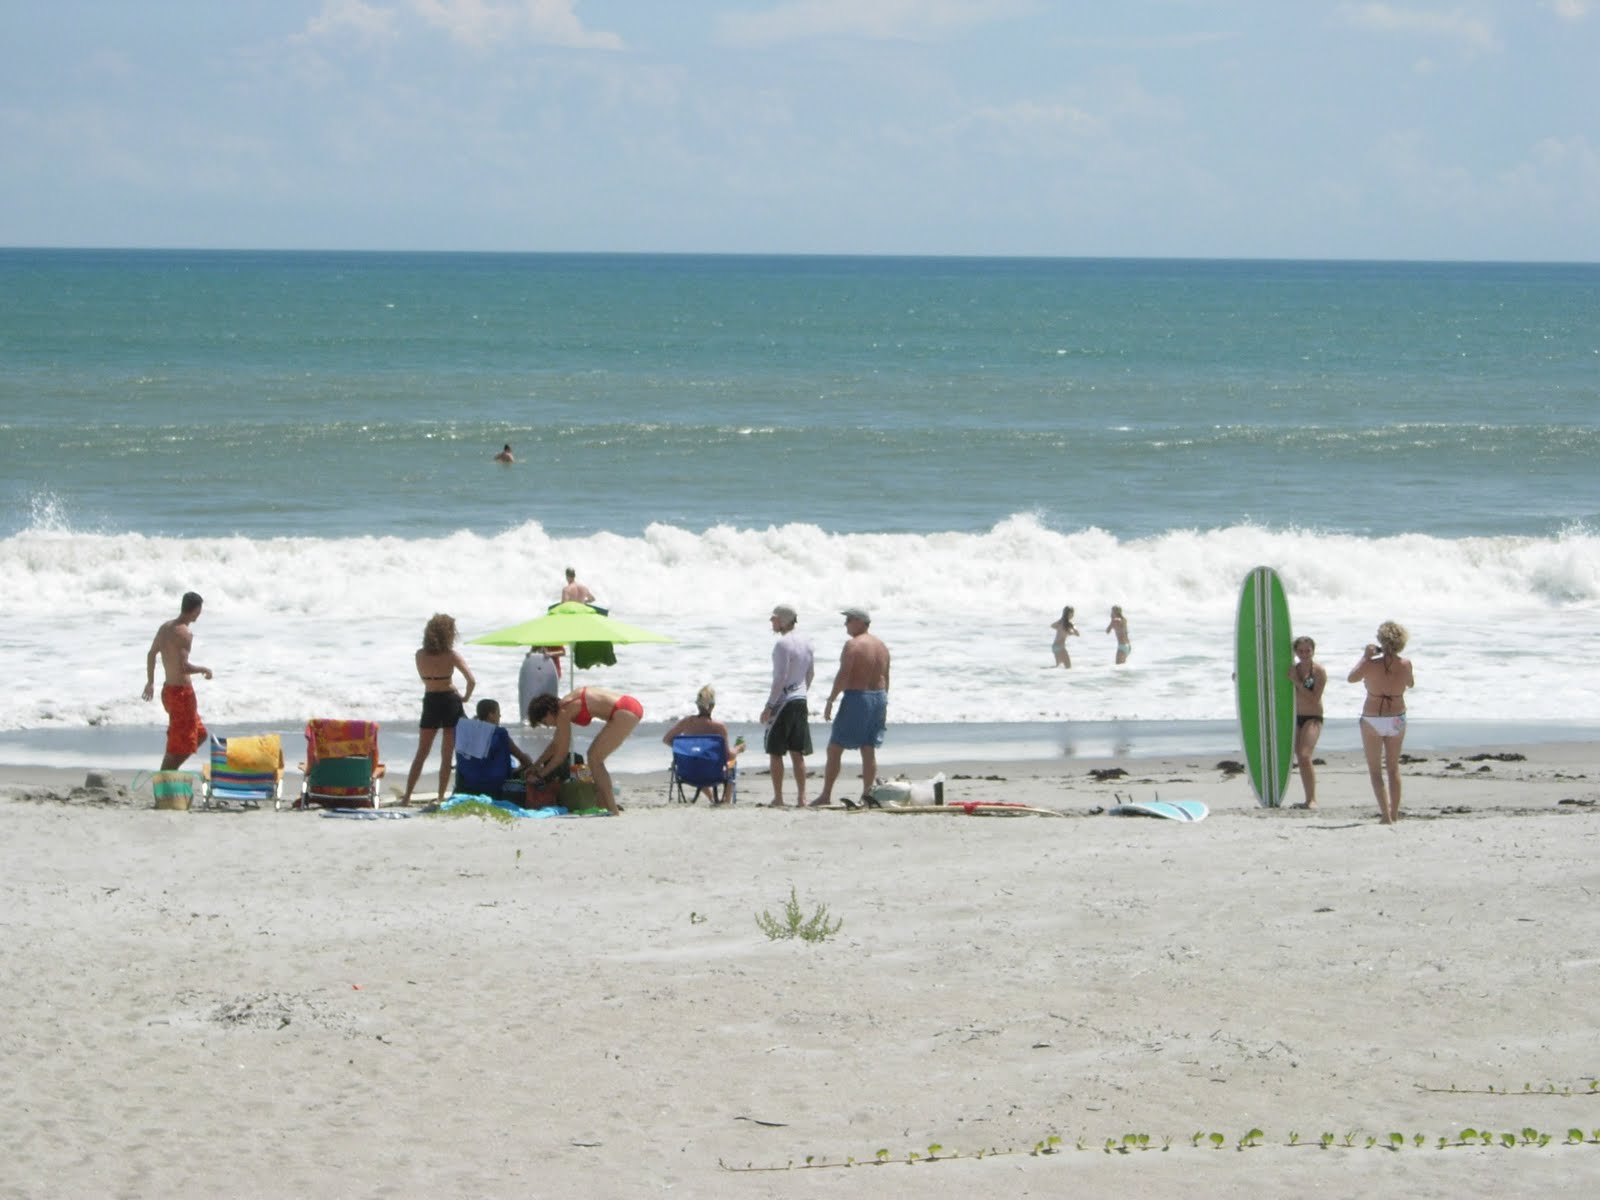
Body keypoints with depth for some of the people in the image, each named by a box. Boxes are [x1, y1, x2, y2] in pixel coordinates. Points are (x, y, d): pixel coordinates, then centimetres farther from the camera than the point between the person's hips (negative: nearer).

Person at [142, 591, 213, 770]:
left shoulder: (165, 627, 7)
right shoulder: (184, 633, -20)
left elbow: (151, 654, 18)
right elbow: (183, 667, -28)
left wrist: (150, 682, 29)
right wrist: (204, 669, -11)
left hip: (168, 689, 9)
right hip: (181, 692, -9)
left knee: (200, 735, 21)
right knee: (179, 746, -2)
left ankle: (168, 772, 19)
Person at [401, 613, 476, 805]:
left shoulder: (420, 655, -4)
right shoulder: (451, 656, -12)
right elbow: (471, 681, -15)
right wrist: (466, 697, 2)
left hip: (430, 703, 2)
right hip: (450, 701, -2)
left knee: (421, 753, 12)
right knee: (447, 755, 7)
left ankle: (407, 795, 7)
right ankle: (442, 796, 5)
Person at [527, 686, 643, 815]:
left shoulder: (563, 712, -10)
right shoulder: (563, 705, 16)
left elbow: (562, 752, -5)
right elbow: (556, 743, 28)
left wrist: (541, 773, 6)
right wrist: (537, 765, 31)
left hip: (625, 712, -10)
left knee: (594, 759, -5)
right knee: (595, 757, 16)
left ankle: (613, 811, -7)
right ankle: (605, 805, 21)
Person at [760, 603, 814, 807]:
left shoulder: (782, 644, -16)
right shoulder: (806, 641, 8)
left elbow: (781, 678, -20)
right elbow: (811, 673, 16)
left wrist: (768, 706, -17)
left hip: (783, 700, -7)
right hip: (800, 700, 7)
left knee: (775, 752, 1)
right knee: (797, 753, 11)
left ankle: (778, 798, 1)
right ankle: (801, 798, 9)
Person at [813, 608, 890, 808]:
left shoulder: (853, 645, -12)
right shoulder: (882, 647, 11)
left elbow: (843, 675, -18)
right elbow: (885, 679, 14)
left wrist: (830, 701, -14)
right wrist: (883, 705, 19)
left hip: (856, 697, -7)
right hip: (879, 697, 7)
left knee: (834, 749, 0)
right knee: (869, 751, 10)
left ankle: (826, 796, -2)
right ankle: (867, 795, 5)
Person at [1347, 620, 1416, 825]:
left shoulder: (1371, 664, -20)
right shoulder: (1405, 665, -11)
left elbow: (1352, 677, 0)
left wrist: (1365, 657, 8)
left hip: (1372, 721, -3)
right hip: (1397, 719, 3)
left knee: (1375, 770, 7)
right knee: (1393, 768, 18)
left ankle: (1385, 814, -4)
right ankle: (1394, 813, 18)